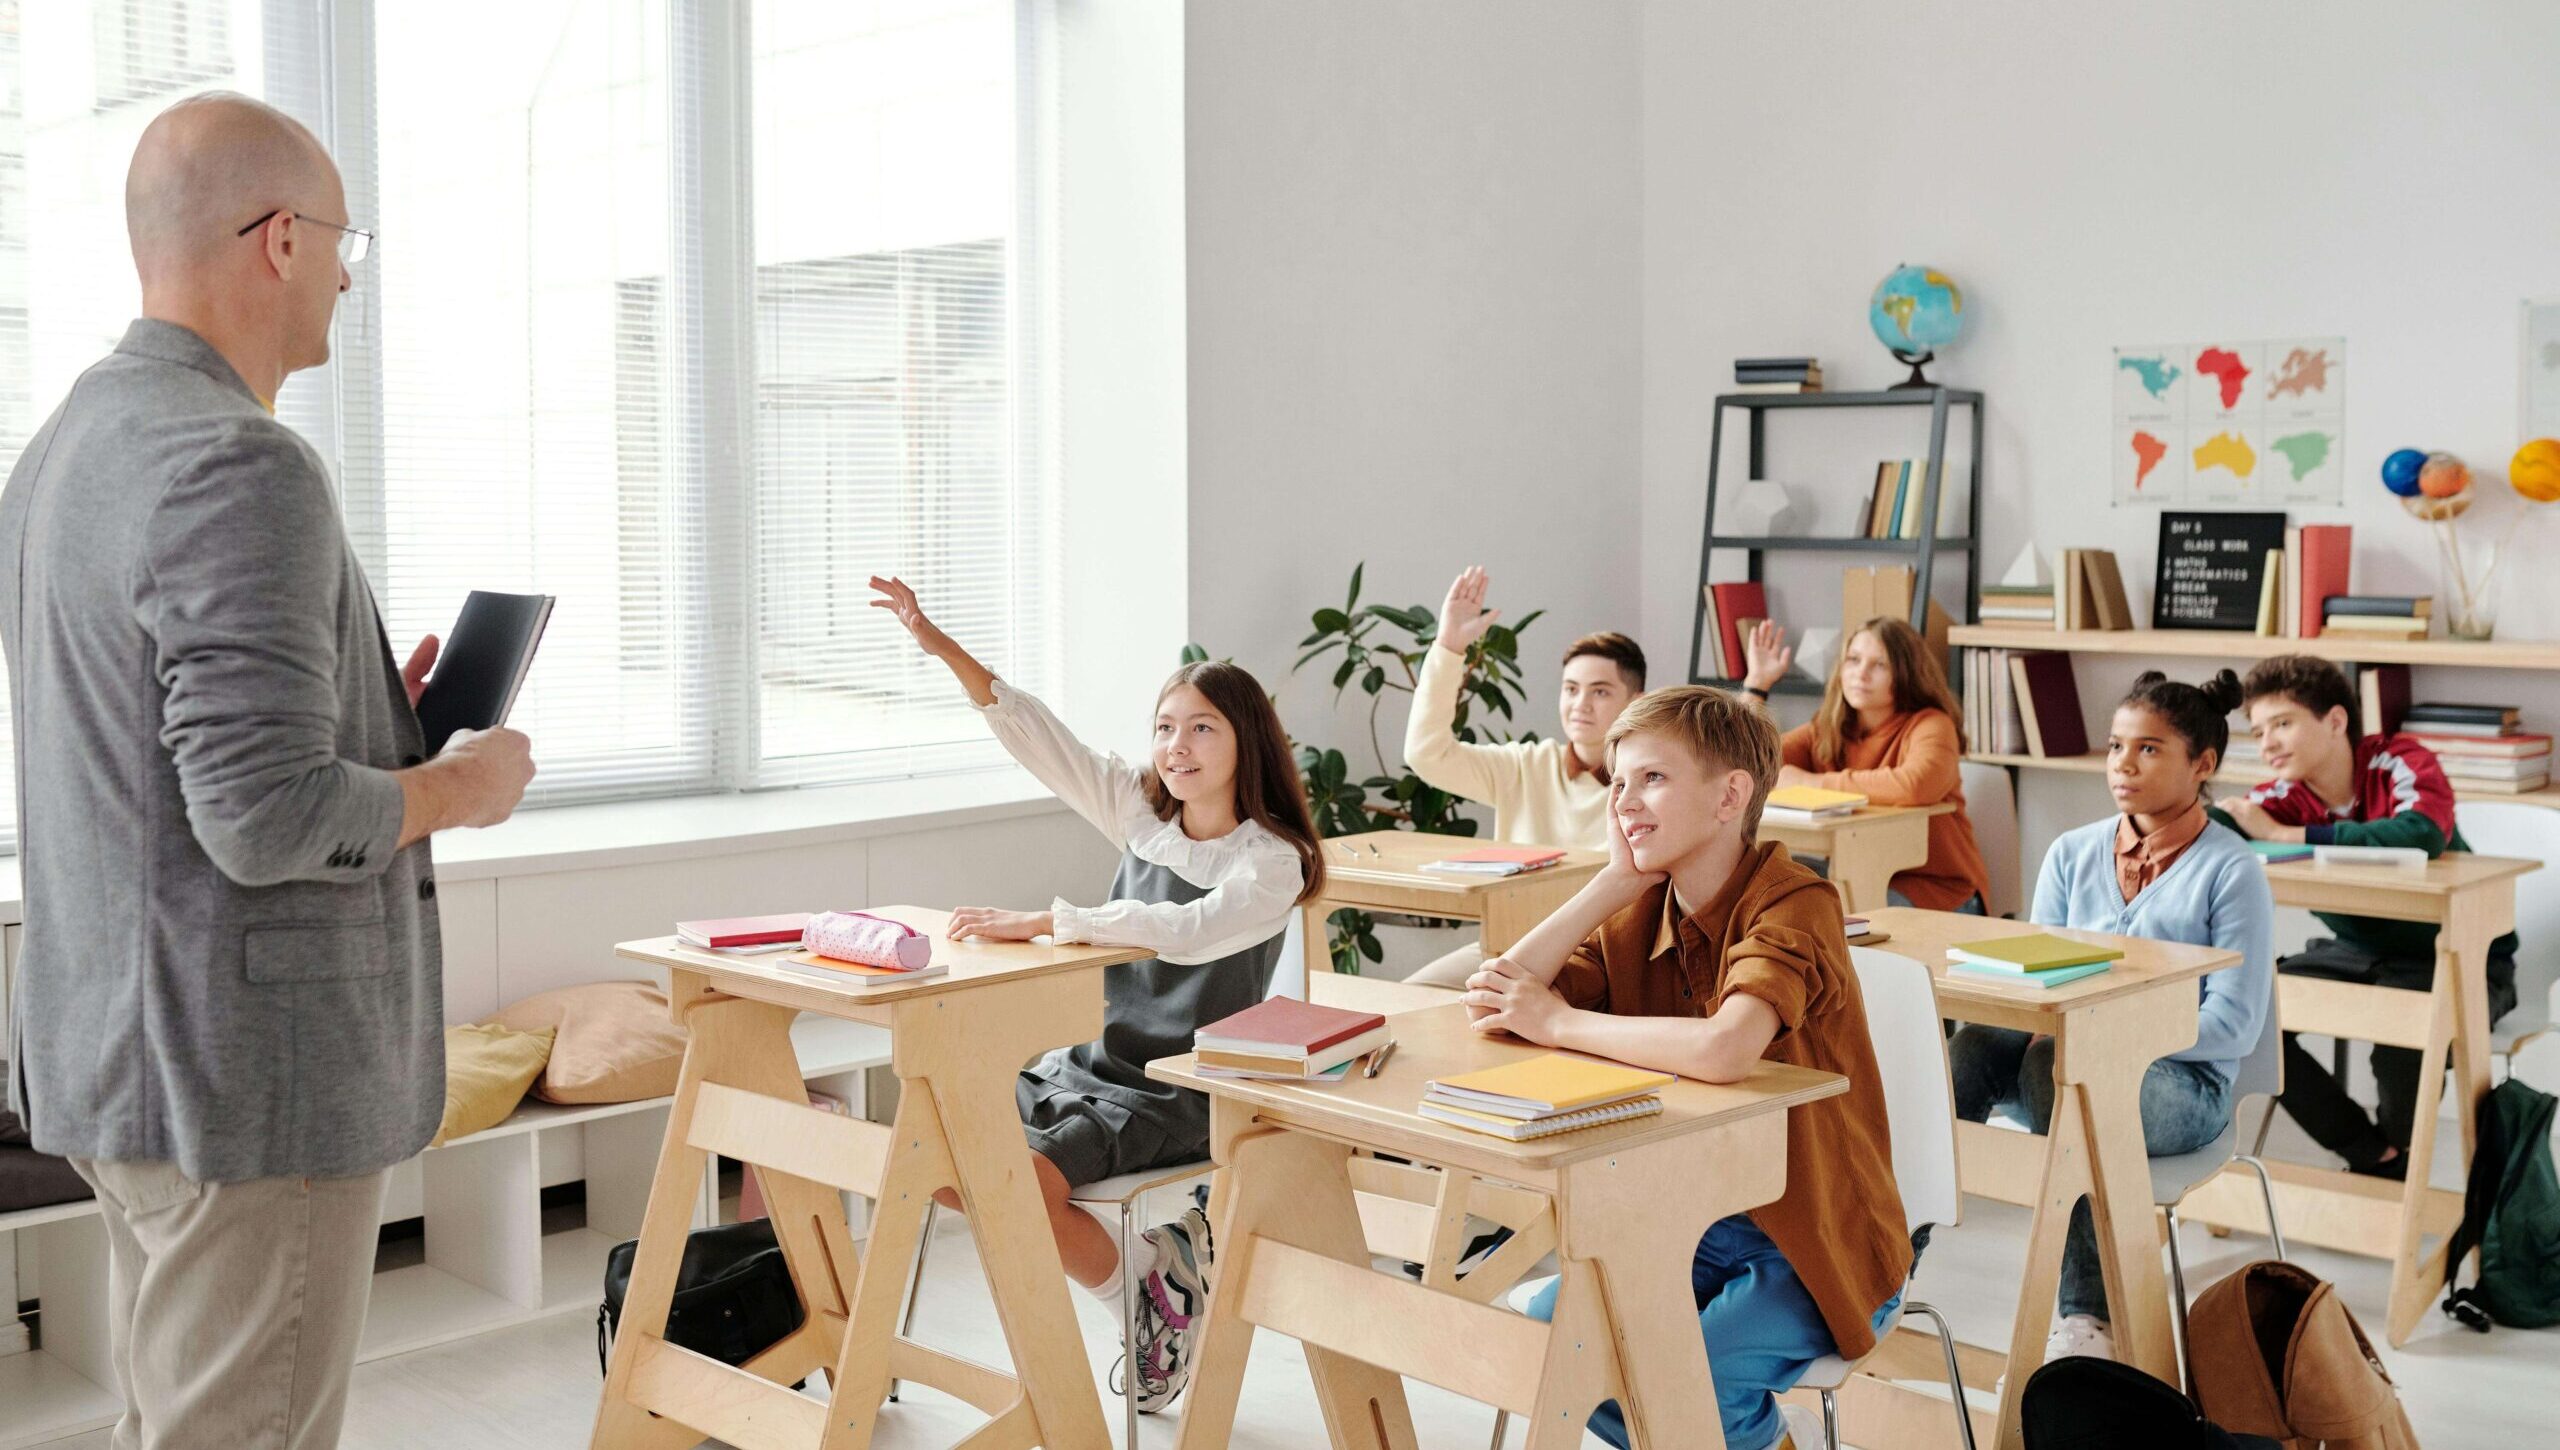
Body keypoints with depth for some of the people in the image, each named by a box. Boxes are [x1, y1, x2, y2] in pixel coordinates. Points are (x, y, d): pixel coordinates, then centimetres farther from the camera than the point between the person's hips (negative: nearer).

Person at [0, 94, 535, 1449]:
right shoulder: (240, 471, -20)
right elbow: (267, 819, -26)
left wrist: (364, 715, 13)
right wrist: (459, 786, -9)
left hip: (111, 1049, 10)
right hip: (248, 1076, -10)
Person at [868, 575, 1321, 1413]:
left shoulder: (1271, 863, -13)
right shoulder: (1141, 811, 5)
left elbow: (1185, 931, -31)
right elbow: (1035, 735, -2)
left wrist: (1039, 924, -33)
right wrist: (936, 644, -11)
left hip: (1178, 1095, -7)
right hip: (1092, 1061, 7)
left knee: (1026, 1175, -28)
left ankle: (1148, 1286, 1)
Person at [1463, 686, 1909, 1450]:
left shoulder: (1793, 905, -21)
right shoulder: (1638, 915, 1)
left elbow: (1724, 1050, -40)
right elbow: (1492, 1002, -10)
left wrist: (1559, 1023, -25)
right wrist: (1615, 880, -12)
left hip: (1815, 1246, -7)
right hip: (1690, 1224, 7)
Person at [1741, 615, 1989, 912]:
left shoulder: (1930, 726, -11)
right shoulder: (1824, 732, 5)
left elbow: (1915, 786, -34)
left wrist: (1815, 782, -24)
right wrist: (1756, 682, -6)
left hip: (1937, 889, -5)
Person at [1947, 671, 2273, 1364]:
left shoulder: (2232, 870, -1)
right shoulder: (2072, 854, 15)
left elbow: (2234, 1025, -8)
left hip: (2181, 1081, -4)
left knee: (2055, 1064, -38)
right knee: (1971, 1046, -31)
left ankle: (2091, 1315, -37)